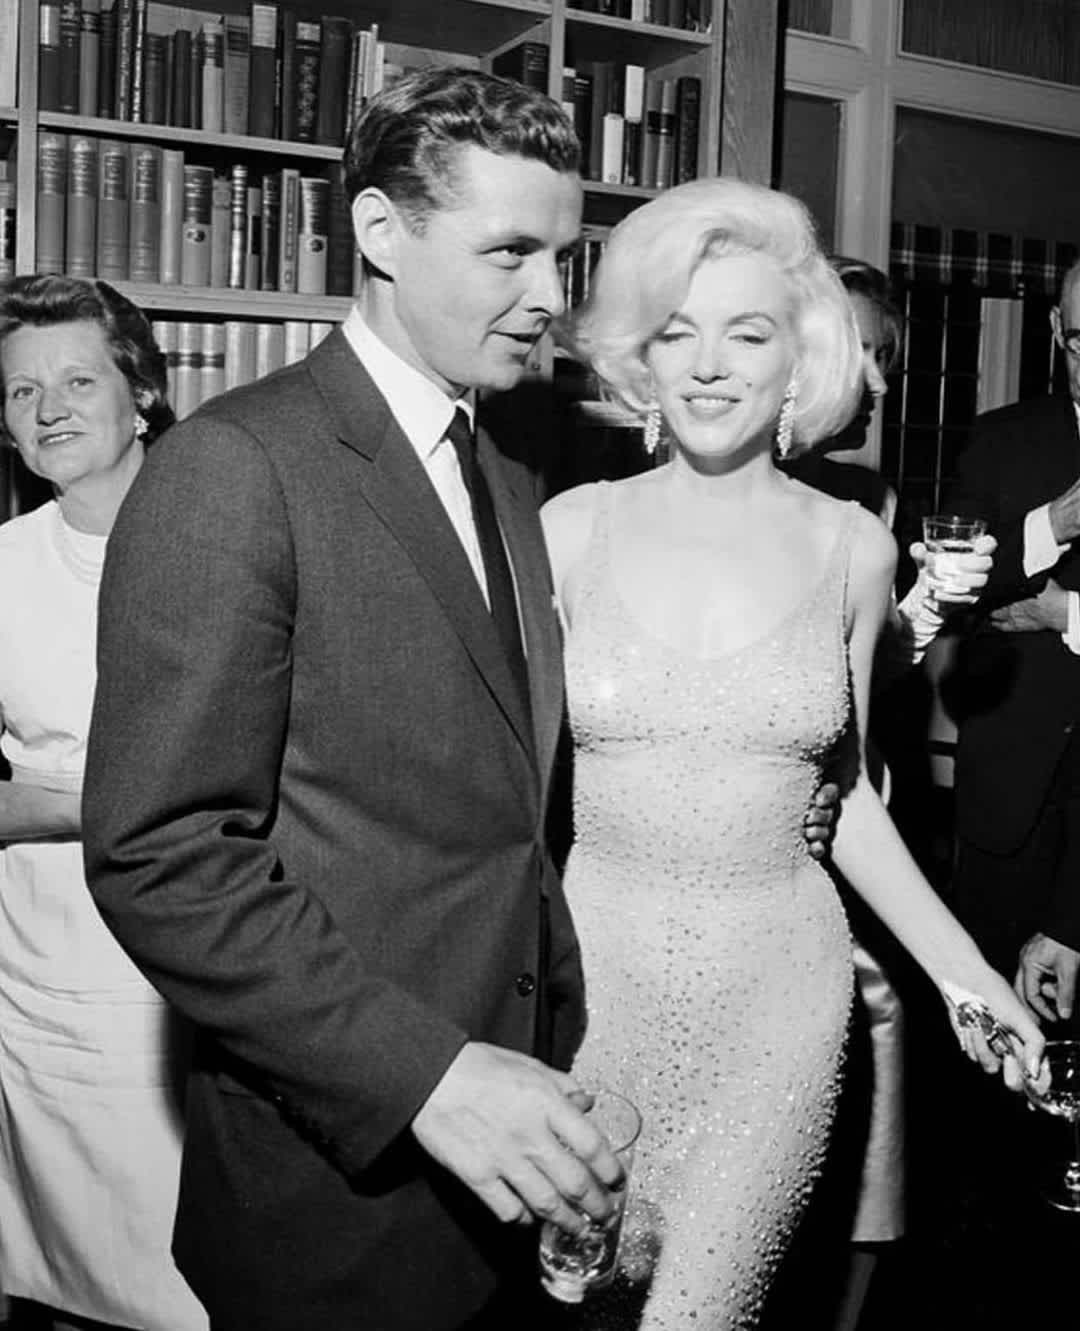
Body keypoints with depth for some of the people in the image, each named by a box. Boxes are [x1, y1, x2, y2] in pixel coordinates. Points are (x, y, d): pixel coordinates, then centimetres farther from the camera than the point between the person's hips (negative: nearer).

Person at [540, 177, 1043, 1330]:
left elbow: (841, 790, 10)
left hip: (777, 985, 1)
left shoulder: (851, 549, 1)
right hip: (588, 973, 0)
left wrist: (961, 969, 5)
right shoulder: (573, 530, -3)